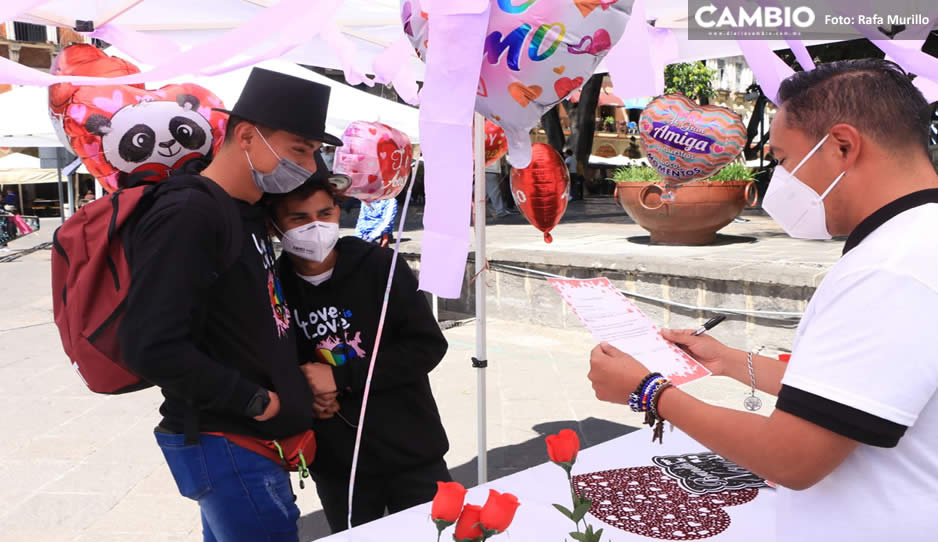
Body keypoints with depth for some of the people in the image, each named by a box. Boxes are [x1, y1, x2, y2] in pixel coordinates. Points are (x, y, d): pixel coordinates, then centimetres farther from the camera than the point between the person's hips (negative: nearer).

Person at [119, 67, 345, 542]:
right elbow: (151, 348, -26)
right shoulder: (185, 217, -19)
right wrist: (256, 402, -18)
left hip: (248, 439, 9)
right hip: (226, 447, -9)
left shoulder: (249, 214, 11)